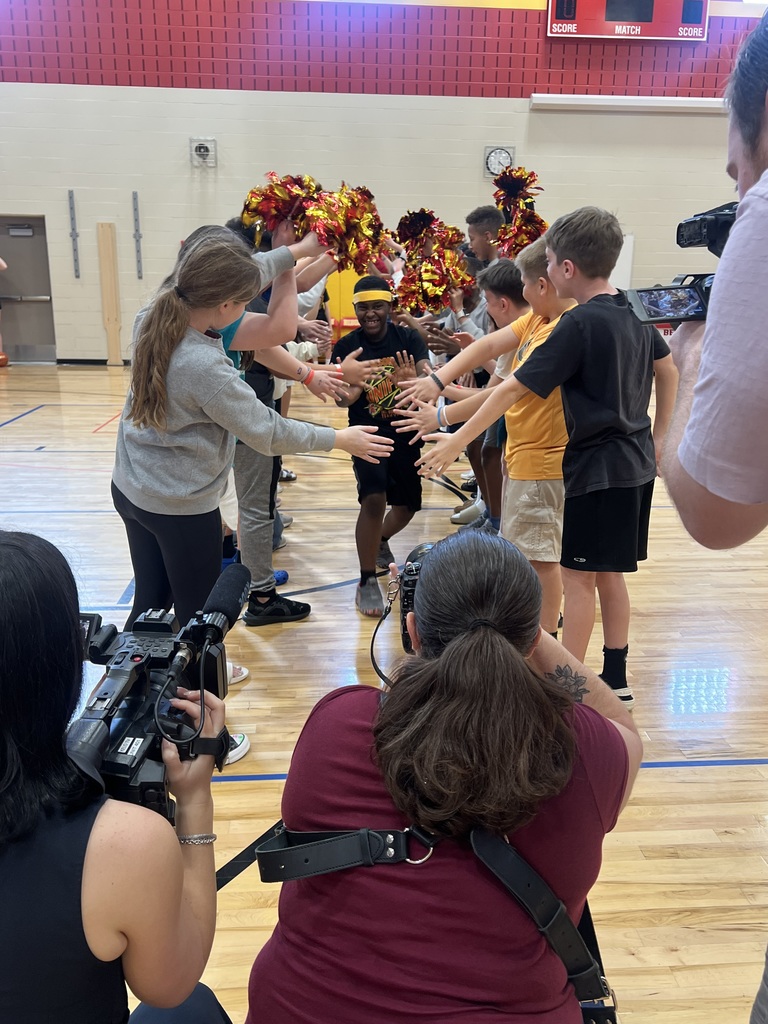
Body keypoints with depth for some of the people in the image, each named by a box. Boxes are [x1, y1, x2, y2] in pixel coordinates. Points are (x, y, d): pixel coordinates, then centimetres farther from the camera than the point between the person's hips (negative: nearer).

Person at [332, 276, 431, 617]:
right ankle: (367, 582, -6)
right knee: (374, 500, -22)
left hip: (406, 435, 3)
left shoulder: (408, 339, -6)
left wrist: (413, 379, -44)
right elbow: (341, 400, -10)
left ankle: (380, 542, 50)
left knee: (407, 506, 15)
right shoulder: (347, 346, -7)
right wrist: (348, 390, -34)